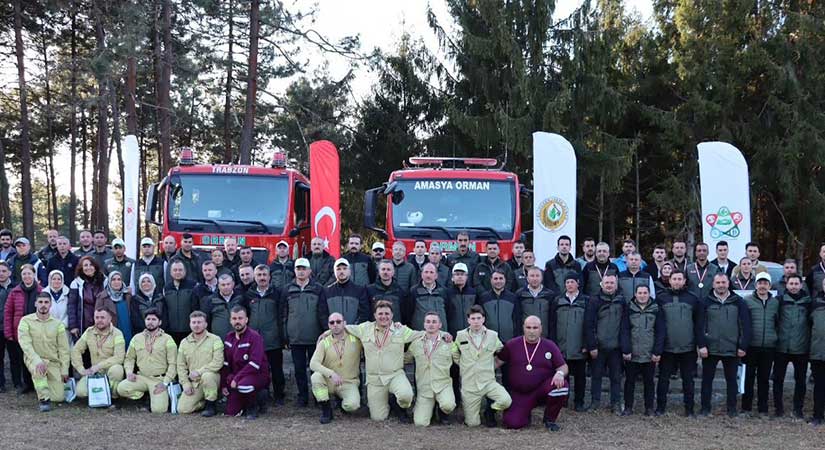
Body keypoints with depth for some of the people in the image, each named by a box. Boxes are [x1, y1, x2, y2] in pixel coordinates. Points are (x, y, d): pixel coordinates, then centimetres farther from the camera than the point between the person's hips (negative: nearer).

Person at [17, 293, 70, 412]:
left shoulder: (58, 324, 1)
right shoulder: (26, 321, -5)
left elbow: (63, 348, 3)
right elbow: (25, 344, -17)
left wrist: (64, 370, -1)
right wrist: (37, 361, -31)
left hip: (53, 362, 2)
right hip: (33, 359, -2)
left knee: (59, 397, -6)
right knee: (38, 369, -39)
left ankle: (42, 386, 27)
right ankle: (44, 399, -21)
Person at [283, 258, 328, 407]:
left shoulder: (318, 289, 2)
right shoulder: (287, 290, 7)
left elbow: (323, 313, 0)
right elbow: (284, 315, 8)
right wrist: (286, 337, 3)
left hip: (314, 337, -2)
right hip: (295, 338, 2)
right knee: (299, 369, 8)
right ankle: (302, 396, 18)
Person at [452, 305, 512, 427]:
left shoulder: (493, 336, -1)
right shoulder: (460, 336, -2)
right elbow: (455, 355, 12)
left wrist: (493, 365, 8)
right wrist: (465, 366, 8)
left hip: (488, 382, 0)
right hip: (469, 385, 0)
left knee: (506, 401, -27)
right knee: (472, 423, -3)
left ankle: (490, 411, 6)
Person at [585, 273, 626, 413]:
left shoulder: (621, 300, 5)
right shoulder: (595, 300, -3)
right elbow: (589, 324, -6)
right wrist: (592, 346, -10)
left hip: (616, 346, 2)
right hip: (599, 346, -2)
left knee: (616, 376, 8)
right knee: (597, 374, 9)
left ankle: (616, 403, 16)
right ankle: (595, 401, 19)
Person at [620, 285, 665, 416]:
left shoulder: (656, 310, 2)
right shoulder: (629, 309, 1)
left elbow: (660, 332, 0)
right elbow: (624, 331, -3)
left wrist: (657, 352, -7)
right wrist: (626, 350, -10)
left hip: (650, 355, 0)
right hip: (632, 355, 0)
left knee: (649, 382, 10)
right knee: (630, 381, 8)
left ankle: (649, 408, 19)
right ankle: (628, 407, 17)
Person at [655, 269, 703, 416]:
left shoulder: (693, 298, 2)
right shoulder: (661, 298, 1)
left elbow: (699, 323, 2)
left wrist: (701, 344, -4)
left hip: (688, 348, 0)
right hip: (666, 347, 0)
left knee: (688, 379, 9)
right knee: (663, 378, 8)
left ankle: (689, 409, 19)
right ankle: (660, 407, 18)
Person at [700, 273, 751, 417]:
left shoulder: (738, 301, 2)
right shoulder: (707, 301, 0)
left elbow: (745, 325, 1)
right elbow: (700, 325, -2)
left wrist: (743, 346, -5)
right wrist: (702, 345, -10)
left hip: (732, 350, 0)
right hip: (710, 349, 0)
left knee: (731, 380, 10)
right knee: (707, 379, 7)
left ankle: (732, 409, 20)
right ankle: (705, 408, 16)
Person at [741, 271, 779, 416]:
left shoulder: (775, 302, 9)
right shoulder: (747, 300, -1)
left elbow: (778, 323, 18)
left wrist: (776, 338, 9)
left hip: (769, 347, 3)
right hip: (751, 346, -3)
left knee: (764, 378, 10)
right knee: (748, 377, 3)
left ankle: (763, 408, 17)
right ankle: (746, 407, 11)